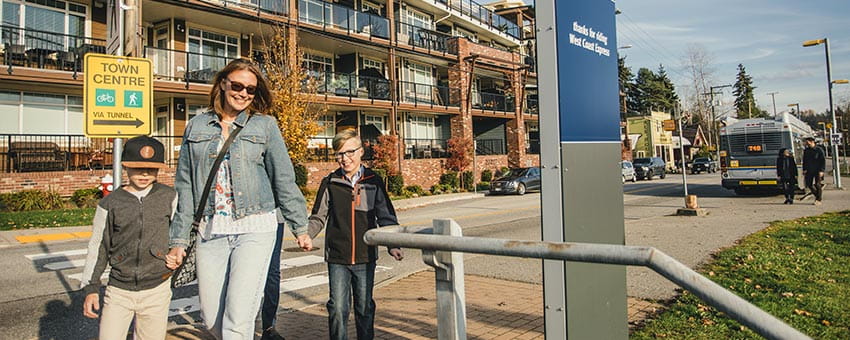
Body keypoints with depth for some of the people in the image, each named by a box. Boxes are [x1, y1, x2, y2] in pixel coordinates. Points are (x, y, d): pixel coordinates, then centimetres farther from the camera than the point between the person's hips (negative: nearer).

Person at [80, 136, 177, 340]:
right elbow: (97, 248, 4)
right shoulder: (110, 204, -1)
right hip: (118, 291, 0)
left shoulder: (168, 197, 0)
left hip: (156, 291, 0)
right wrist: (90, 288, 3)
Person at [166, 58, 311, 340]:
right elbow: (184, 187, 11)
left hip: (255, 229, -3)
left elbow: (284, 180, 6)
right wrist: (179, 240, 9)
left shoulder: (265, 125, 5)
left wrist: (300, 227, 7)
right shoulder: (196, 127, 11)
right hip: (210, 231, 3)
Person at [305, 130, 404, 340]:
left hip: (365, 256, 1)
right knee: (338, 307, 1)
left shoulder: (373, 181, 3)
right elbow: (319, 217, 5)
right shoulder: (330, 183, 2)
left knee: (365, 306, 11)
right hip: (337, 258, 0)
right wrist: (305, 235, -14)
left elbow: (386, 217, 6)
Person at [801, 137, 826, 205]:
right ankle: (817, 195, 23)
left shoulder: (819, 150, -6)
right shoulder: (806, 151, 9)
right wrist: (804, 170, 7)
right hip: (809, 171, 5)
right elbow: (804, 161, 16)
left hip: (817, 171, -5)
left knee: (817, 185, -5)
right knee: (809, 185, 1)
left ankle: (818, 200, 2)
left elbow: (823, 161, -7)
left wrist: (821, 170, -14)